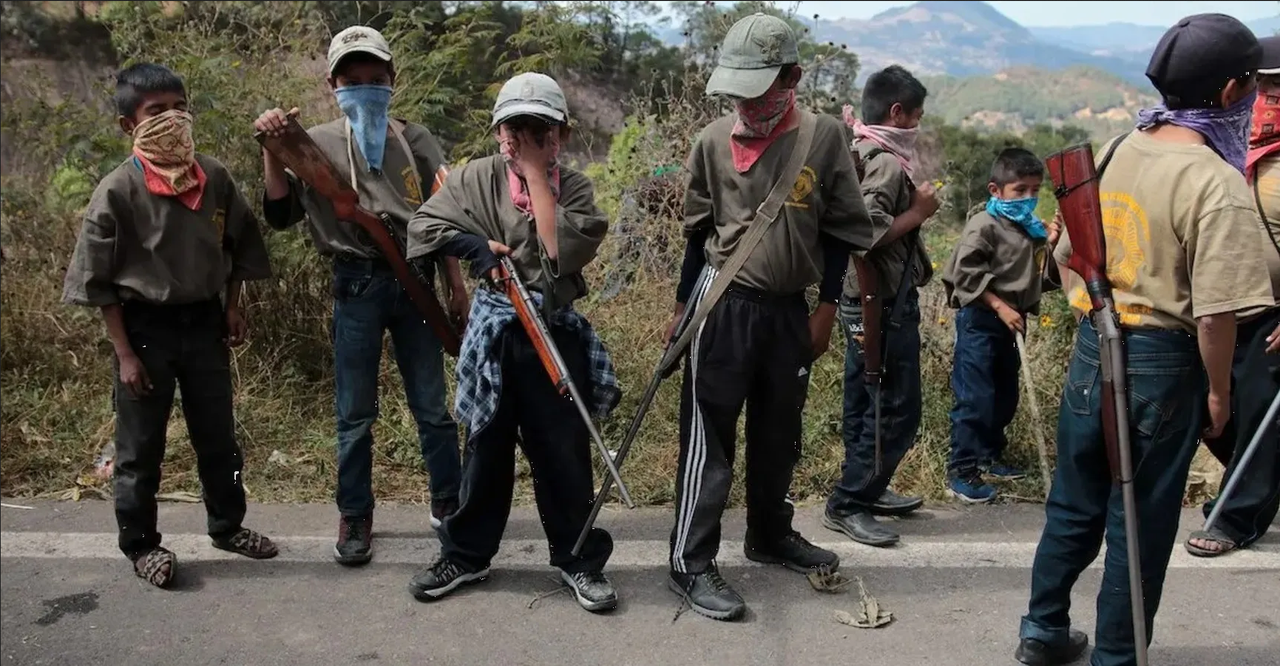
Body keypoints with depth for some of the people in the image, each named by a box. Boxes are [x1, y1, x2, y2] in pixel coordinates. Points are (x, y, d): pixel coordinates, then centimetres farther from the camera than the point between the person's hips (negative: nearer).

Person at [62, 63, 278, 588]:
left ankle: (227, 525, 34)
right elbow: (98, 280, -9)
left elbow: (238, 243, 11)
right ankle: (140, 544, 26)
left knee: (218, 437, 15)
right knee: (140, 447, 9)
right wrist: (124, 352, -10)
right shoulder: (117, 190, -14)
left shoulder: (214, 177, -4)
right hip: (145, 327, -3)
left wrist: (232, 307, 5)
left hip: (203, 322, 4)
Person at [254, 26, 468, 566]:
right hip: (356, 287, -1)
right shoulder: (318, 144, 2)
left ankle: (450, 503, 25)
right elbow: (280, 215, -2)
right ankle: (355, 517, 21)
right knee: (354, 414, 7)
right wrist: (272, 152, -14)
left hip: (414, 281, 1)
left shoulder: (415, 140, 6)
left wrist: (456, 286, 9)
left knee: (432, 406, 9)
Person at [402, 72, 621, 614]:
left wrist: (536, 173, -16)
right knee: (486, 447, 13)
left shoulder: (573, 187, -2)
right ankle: (466, 555, 29)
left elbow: (565, 250, -18)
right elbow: (423, 226, 3)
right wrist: (472, 244, -14)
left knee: (566, 451, 5)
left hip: (556, 333, -1)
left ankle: (579, 559, 21)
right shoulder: (477, 178, 1)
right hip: (494, 332, 1)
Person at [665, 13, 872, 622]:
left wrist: (826, 307, 1)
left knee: (779, 434, 17)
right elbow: (698, 231, 6)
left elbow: (840, 229, 4)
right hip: (724, 307, -2)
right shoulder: (713, 142, -4)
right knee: (708, 437, -1)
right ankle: (690, 565, 6)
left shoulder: (825, 137, -3)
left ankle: (770, 535, 36)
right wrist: (683, 307, 7)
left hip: (790, 310, 2)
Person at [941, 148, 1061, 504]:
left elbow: (1044, 275, 15)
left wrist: (1049, 245, -1)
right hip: (979, 319, -8)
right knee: (975, 398, -7)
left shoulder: (1032, 228, 10)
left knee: (1005, 395, 17)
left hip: (1012, 321, 8)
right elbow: (967, 275, -17)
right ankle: (960, 471, 1)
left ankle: (989, 454, 34)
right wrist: (999, 306, -19)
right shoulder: (984, 225, -13)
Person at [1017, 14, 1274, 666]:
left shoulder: (1115, 152, 3)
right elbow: (1215, 311, -20)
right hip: (1162, 362, -6)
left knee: (1074, 503, 19)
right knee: (1140, 521, 8)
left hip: (1092, 348, 7)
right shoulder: (1216, 184, -18)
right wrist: (1218, 391, -5)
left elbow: (1067, 252, 11)